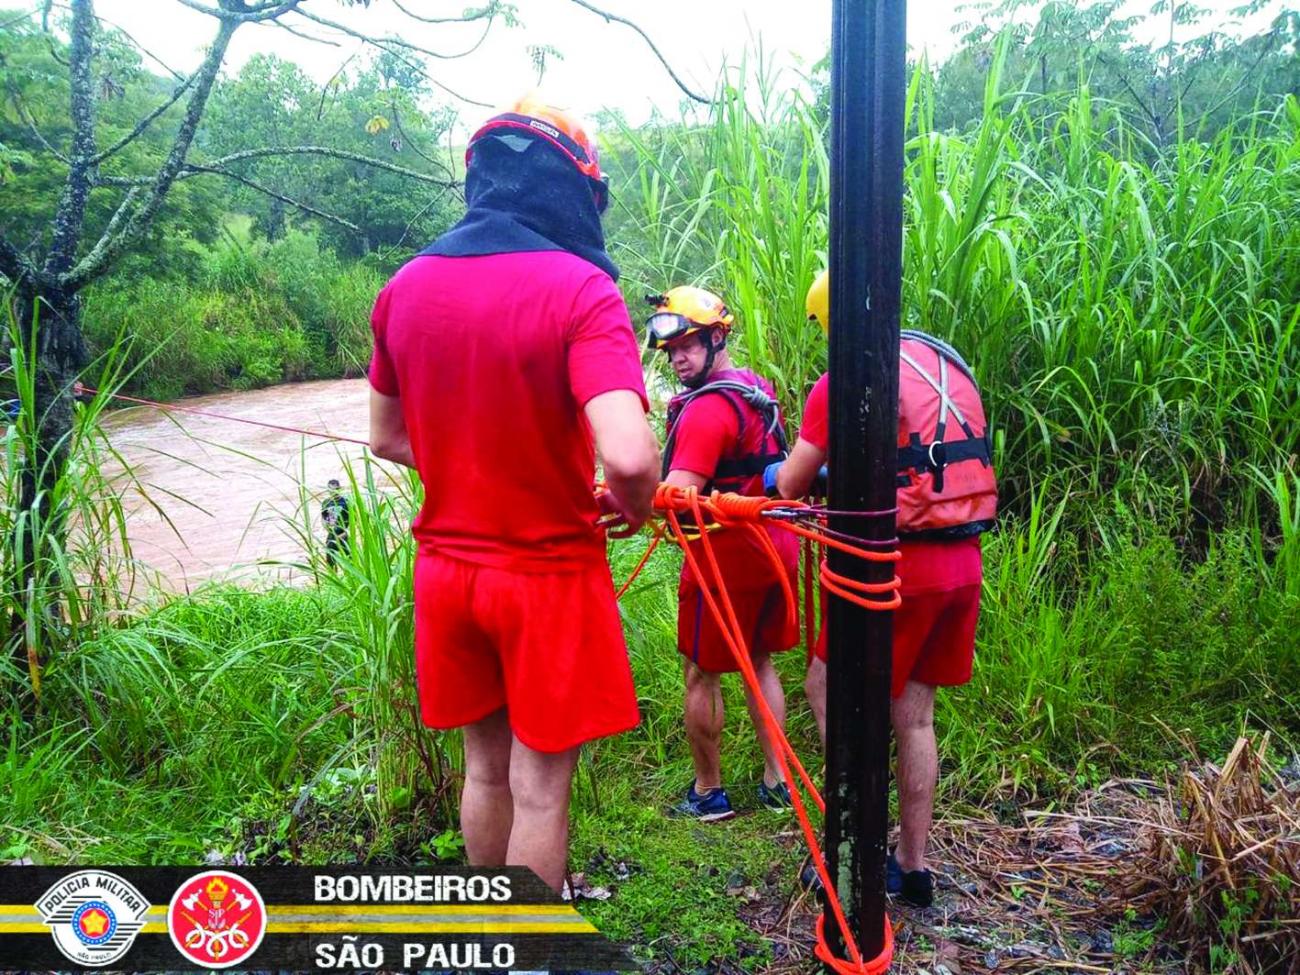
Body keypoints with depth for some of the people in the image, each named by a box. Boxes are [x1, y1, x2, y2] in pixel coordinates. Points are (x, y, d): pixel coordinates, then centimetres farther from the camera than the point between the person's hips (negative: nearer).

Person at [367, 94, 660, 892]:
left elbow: (388, 437, 12)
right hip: (550, 571, -6)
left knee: (485, 766, 22)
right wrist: (635, 510, -8)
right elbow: (628, 456, -29)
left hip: (448, 566, 6)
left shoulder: (406, 287, 2)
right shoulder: (579, 288, -17)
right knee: (540, 785, 10)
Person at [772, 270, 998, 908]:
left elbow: (791, 487, -4)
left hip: (900, 565, -7)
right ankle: (913, 867, 26)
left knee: (828, 688, 11)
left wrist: (778, 474, 19)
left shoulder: (844, 382, -12)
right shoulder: (949, 366, 10)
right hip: (963, 562, 7)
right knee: (914, 716, 16)